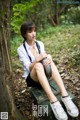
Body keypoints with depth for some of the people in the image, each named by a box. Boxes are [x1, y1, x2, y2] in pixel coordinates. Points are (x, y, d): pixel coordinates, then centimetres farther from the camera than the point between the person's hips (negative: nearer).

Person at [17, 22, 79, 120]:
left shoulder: (40, 44, 3)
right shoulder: (21, 49, -9)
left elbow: (45, 57, -5)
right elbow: (28, 68, -16)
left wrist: (49, 57, -30)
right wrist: (37, 59, -36)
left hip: (44, 74, 3)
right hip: (32, 78, -3)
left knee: (49, 61, -31)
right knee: (38, 65, -37)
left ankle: (65, 96, -45)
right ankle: (53, 101, -51)